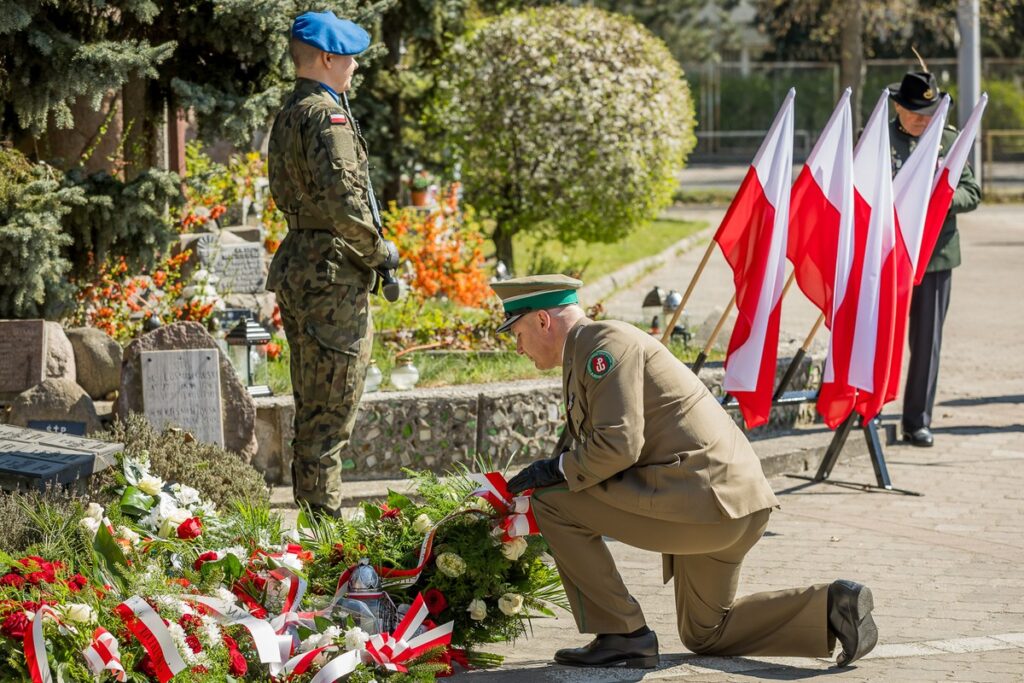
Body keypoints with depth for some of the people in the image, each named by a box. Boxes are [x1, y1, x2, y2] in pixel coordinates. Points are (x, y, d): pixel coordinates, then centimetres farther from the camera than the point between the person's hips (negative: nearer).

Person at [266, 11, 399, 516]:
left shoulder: (287, 114, 16)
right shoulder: (326, 115, -15)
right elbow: (343, 203, -24)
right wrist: (379, 252, -9)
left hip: (297, 267, 10)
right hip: (333, 274, -10)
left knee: (311, 409, 15)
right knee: (330, 413, -6)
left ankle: (311, 516, 21)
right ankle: (324, 519, -4)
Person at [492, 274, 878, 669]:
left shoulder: (605, 343, -10)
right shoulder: (584, 357, 23)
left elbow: (618, 446, -21)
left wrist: (556, 471, -6)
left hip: (701, 499, -11)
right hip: (732, 502, 11)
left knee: (553, 502, -6)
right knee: (705, 635, 23)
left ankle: (623, 636, -3)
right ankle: (830, 606, 7)